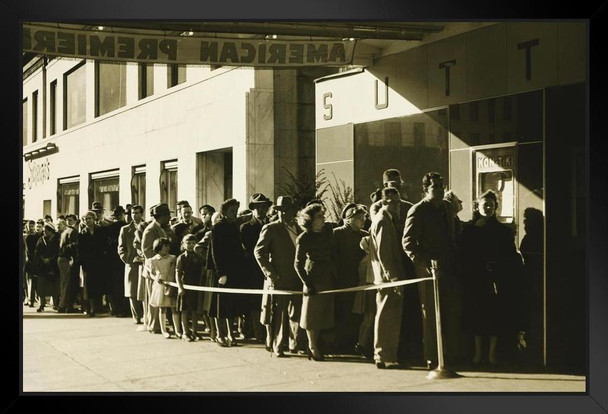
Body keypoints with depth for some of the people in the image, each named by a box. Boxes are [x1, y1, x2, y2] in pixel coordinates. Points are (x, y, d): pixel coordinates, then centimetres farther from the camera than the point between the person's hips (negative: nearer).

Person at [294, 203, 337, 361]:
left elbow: (333, 252, 12)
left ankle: (316, 344, 25)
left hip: (328, 277, 6)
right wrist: (307, 283, -14)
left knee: (324, 312, 12)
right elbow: (298, 264, -10)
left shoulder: (328, 229, 4)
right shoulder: (303, 239, -12)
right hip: (314, 277, -6)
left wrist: (335, 274, 6)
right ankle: (312, 347, 13)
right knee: (312, 313, 2)